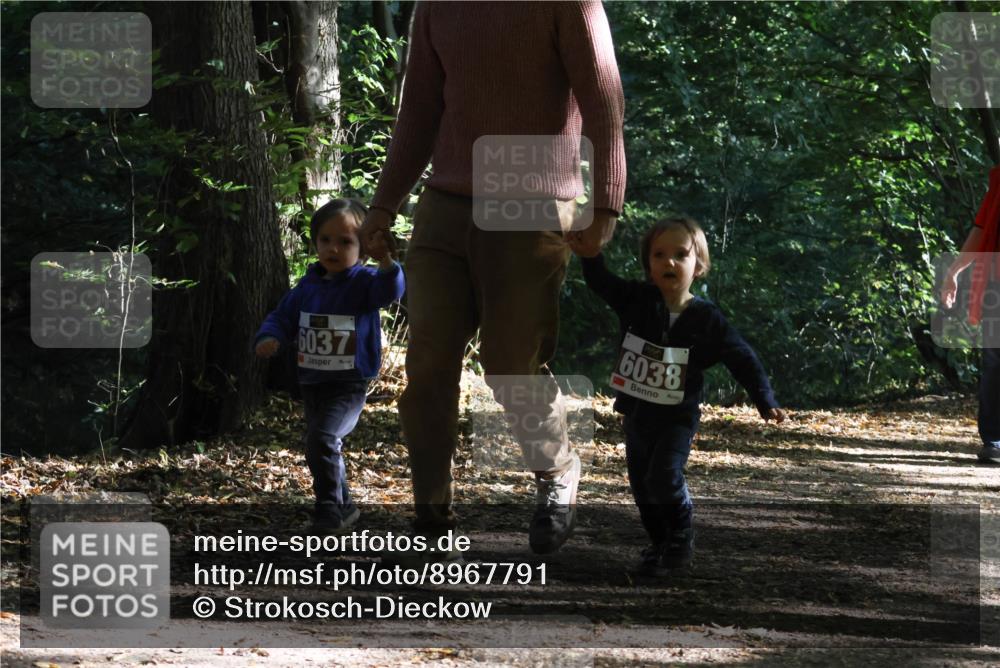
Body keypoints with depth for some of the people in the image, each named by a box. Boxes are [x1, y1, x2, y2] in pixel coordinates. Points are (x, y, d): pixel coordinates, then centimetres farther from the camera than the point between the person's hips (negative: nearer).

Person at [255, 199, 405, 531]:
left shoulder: (363, 282, -11)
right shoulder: (308, 286, 6)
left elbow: (391, 289, -31)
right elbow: (283, 318, 13)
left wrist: (385, 261, -50)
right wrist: (269, 338, -8)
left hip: (349, 385, -7)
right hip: (312, 383, 7)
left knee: (322, 439, -25)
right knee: (324, 449, 19)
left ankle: (329, 506, -13)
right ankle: (343, 506, 37)